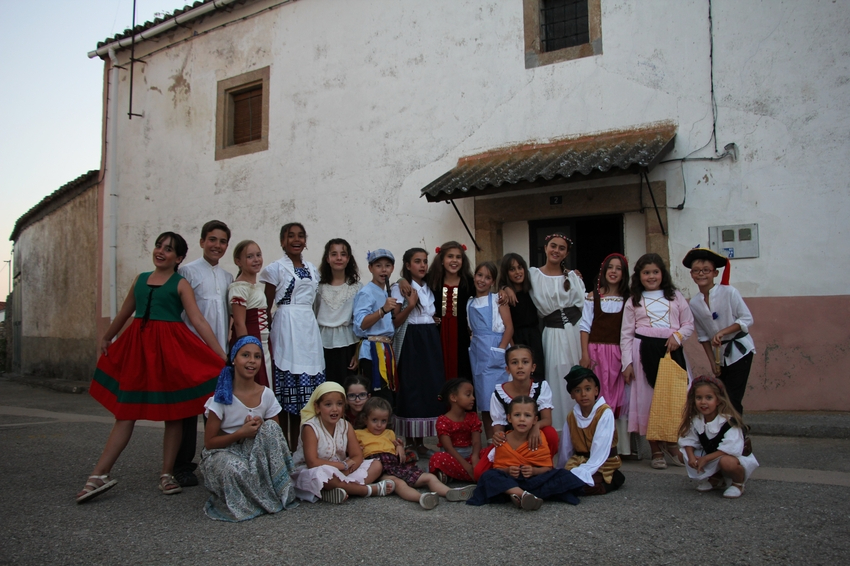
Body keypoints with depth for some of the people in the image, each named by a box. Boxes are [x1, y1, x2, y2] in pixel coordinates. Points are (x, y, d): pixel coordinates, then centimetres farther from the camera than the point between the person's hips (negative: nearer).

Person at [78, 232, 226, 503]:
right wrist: (106, 338, 38)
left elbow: (198, 321, -8)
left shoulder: (181, 284, -1)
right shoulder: (140, 279, 12)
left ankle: (167, 475, 14)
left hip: (170, 348, -3)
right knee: (126, 411, 4)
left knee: (173, 413, 4)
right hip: (137, 347, 4)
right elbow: (124, 313, 26)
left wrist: (222, 355, -16)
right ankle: (99, 476, 7)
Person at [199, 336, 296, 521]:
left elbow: (276, 433, 3)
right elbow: (209, 442, -11)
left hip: (254, 453, 4)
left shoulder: (266, 395, -5)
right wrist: (241, 433, -26)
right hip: (222, 453, -4)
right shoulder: (222, 397, -14)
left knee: (270, 427, -26)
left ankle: (279, 491, -16)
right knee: (236, 468, -39)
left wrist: (261, 426, -19)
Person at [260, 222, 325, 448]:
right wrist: (270, 333, -8)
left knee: (305, 389, 6)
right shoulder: (276, 269, 0)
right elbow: (267, 305, -1)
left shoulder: (312, 269, 15)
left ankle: (297, 444, 16)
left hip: (309, 328, 5)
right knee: (286, 386, -4)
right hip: (285, 328, -5)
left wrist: (309, 324, 9)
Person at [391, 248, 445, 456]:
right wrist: (410, 306, -21)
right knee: (411, 390, -5)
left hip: (431, 341, 6)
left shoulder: (430, 288, 14)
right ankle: (409, 443, 6)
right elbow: (395, 322, -10)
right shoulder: (399, 288, -3)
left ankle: (420, 442, 15)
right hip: (410, 342, -6)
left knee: (430, 388, 4)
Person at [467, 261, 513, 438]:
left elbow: (509, 327, -6)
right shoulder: (469, 303, 14)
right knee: (483, 404, 6)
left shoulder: (498, 299, 0)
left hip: (494, 353, -5)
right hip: (477, 354, 5)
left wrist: (500, 350, -14)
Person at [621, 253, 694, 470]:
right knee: (648, 399, -1)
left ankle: (672, 445, 16)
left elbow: (689, 323, 10)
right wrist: (627, 363, -4)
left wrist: (678, 336, -11)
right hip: (645, 352, -1)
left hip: (672, 350, 1)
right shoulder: (633, 302, 8)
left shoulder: (675, 297, 12)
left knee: (676, 398, -1)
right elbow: (626, 334, 4)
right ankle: (656, 451, 8)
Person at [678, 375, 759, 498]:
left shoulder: (729, 421, -24)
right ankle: (716, 479, 11)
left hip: (737, 457, -7)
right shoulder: (695, 420, -5)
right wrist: (691, 456, -24)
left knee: (726, 461, -39)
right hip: (709, 457, 7)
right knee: (685, 454, -11)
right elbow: (689, 441, -3)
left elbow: (730, 449, -30)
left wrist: (706, 458, -30)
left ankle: (738, 484, -3)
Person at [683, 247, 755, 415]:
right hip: (720, 355, 4)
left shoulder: (729, 292, -14)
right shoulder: (694, 303, -3)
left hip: (739, 350, -4)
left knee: (732, 398, -9)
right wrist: (712, 362, 2)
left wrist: (722, 332, -23)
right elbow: (703, 335, 5)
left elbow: (747, 319, -12)